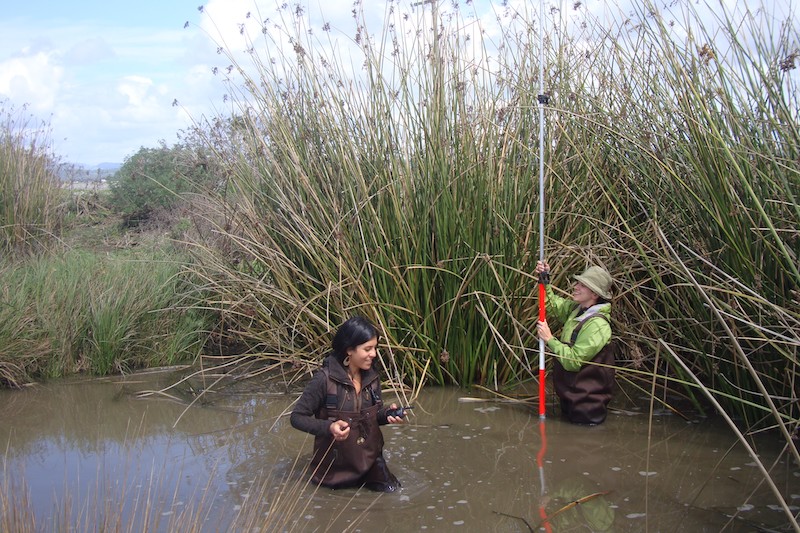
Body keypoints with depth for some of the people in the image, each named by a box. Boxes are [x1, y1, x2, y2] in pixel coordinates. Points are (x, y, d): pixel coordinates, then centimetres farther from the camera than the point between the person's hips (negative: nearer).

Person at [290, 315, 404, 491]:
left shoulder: (371, 377, -6)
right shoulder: (325, 379, -23)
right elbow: (297, 417, -18)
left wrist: (387, 414, -15)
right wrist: (329, 427, -33)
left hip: (369, 457, 4)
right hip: (335, 462, -4)